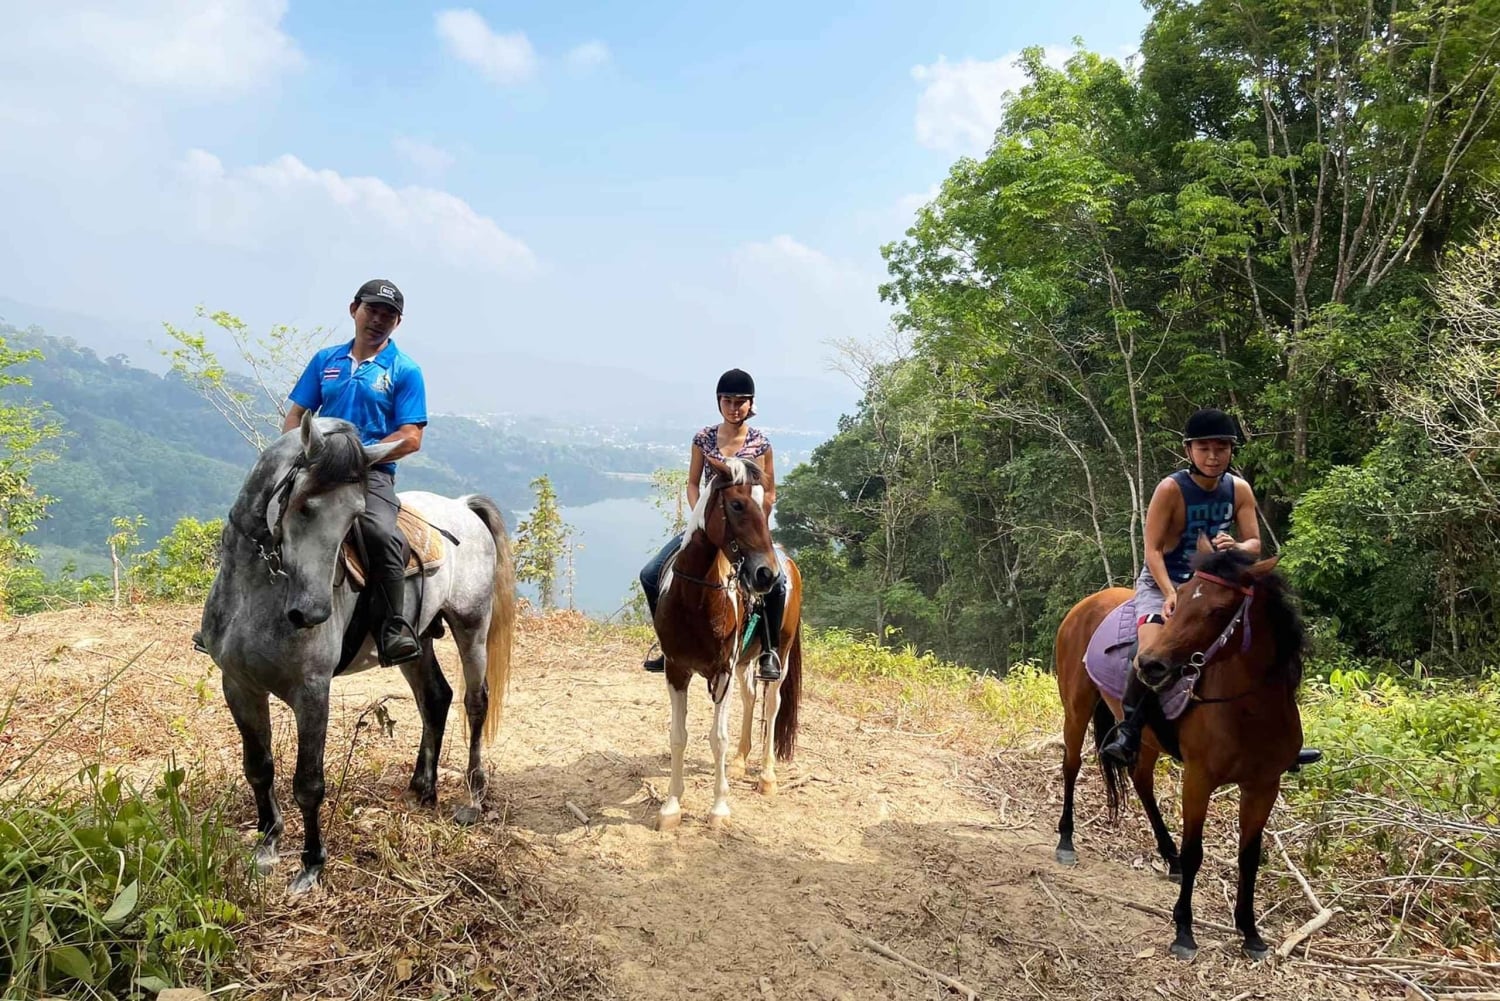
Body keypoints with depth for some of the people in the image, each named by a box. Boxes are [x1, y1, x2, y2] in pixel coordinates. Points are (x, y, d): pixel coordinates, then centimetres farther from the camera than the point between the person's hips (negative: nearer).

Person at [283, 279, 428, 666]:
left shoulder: (404, 370, 4)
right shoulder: (326, 359, 16)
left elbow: (411, 438, -4)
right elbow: (295, 416, 17)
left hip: (371, 474, -4)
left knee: (380, 532, -34)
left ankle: (394, 629, -24)